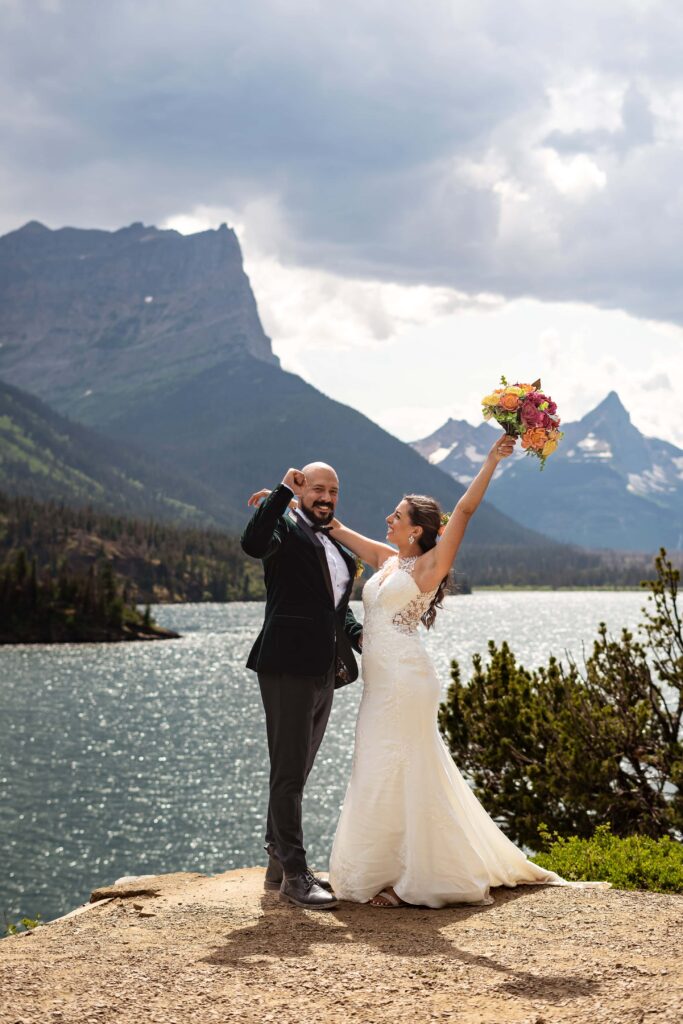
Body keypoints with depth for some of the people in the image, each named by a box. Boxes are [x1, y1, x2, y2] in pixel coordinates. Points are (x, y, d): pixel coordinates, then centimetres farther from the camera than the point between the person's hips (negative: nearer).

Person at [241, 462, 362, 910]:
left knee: (296, 772, 16)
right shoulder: (286, 529, -5)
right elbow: (253, 543, -28)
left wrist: (359, 635, 9)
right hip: (288, 669, -8)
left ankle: (279, 863, 27)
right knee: (289, 774, -7)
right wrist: (284, 490, -25)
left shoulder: (340, 550, 20)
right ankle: (294, 874, -5)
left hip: (324, 674, 9)